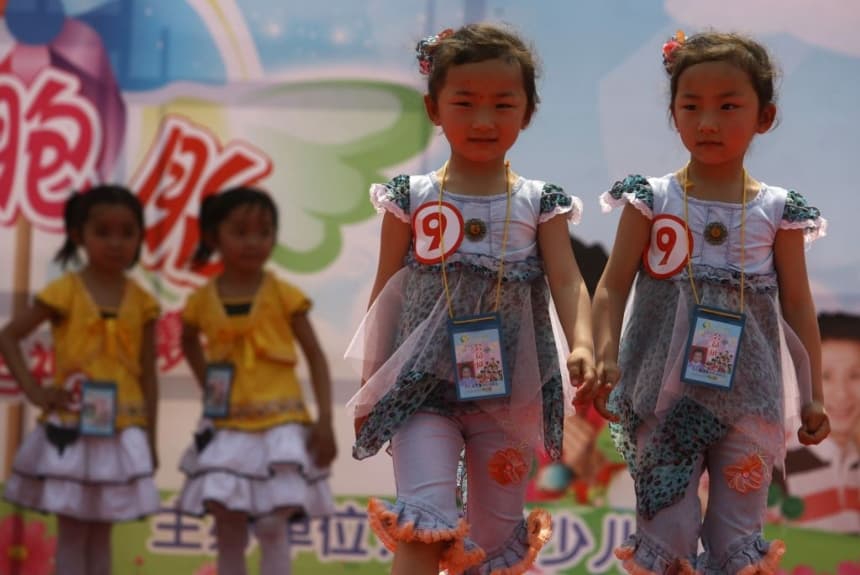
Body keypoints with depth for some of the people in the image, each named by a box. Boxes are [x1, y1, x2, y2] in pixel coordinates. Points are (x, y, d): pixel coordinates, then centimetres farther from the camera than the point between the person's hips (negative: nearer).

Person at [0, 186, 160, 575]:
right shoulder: (65, 291, -7)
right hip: (71, 430, -3)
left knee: (101, 529, 11)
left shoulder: (141, 302, 3)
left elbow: (148, 375, 6)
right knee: (72, 529, 1)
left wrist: (150, 439, 6)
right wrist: (33, 391, -11)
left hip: (122, 432, 3)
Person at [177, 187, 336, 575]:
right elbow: (188, 342, 25)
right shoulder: (203, 300, 3)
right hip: (226, 431, 3)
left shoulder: (283, 295, -5)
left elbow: (315, 357, -3)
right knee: (228, 530, 6)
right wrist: (207, 386, 11)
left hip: (278, 426, -3)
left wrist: (325, 420, -10)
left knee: (272, 528, -8)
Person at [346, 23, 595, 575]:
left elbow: (567, 281, -7)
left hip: (509, 390, 2)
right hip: (423, 386, -1)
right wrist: (369, 387, 6)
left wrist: (582, 345, -27)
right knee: (424, 519, -19)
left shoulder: (539, 203, 3)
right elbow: (385, 292, 6)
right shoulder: (411, 198, 2)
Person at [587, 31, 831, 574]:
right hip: (665, 390, -1)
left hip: (747, 392, 1)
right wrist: (606, 357, -17)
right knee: (664, 520, 2)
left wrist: (813, 393, 5)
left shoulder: (778, 210, 1)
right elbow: (614, 286, -2)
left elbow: (797, 304, 6)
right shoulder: (651, 199, -1)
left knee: (738, 529, 6)